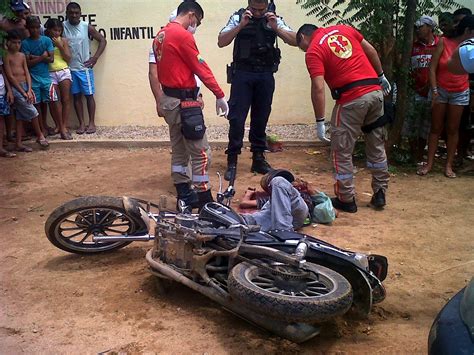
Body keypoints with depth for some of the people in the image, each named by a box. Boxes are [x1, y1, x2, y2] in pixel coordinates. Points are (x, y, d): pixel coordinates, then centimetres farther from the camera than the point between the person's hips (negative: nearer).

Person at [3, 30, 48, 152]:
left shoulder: (22, 55, 13)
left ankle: (19, 144, 10)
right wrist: (23, 92, -14)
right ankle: (40, 136, 8)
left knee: (20, 116, 7)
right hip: (15, 88, -7)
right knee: (33, 112, -9)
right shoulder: (6, 56, -7)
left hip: (25, 86, 7)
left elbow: (27, 73, 9)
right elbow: (10, 76, -12)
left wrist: (29, 90, -5)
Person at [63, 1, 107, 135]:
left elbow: (102, 40, 3)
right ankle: (82, 124, 13)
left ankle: (92, 123, 11)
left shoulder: (87, 27, -4)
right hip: (70, 68, 1)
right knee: (76, 96, 7)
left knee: (89, 95, 2)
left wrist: (95, 57, -6)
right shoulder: (62, 27, -2)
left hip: (85, 67, -1)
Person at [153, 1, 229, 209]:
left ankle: (184, 197, 20)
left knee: (179, 150, 14)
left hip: (168, 99, 10)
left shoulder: (161, 35, 13)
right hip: (183, 102, -10)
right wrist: (220, 96, -8)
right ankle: (205, 202, 0)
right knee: (201, 153, -4)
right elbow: (201, 69, -14)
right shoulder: (183, 35, -15)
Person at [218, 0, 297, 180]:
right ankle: (232, 162, 3)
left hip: (266, 75, 2)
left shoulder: (274, 19, 6)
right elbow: (221, 42, -8)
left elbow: (294, 40, -2)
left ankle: (258, 159, 20)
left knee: (261, 118, 9)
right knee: (237, 118, -5)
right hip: (242, 74, -2)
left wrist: (276, 28, -16)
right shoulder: (238, 17, 1)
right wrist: (241, 26, -18)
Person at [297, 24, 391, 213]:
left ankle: (346, 200, 12)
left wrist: (320, 121, -12)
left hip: (352, 100, -7)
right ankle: (379, 194, 24)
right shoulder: (343, 29, 15)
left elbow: (318, 88, -15)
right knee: (377, 147, 17)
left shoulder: (313, 51, -4)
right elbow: (371, 50, 17)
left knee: (342, 152, 6)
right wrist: (381, 76, 25)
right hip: (376, 91, 7)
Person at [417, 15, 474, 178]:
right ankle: (429, 163, 9)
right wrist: (434, 90, -14)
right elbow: (432, 68, -10)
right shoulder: (444, 42, -10)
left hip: (460, 93, 2)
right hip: (440, 90, -2)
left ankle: (449, 165, 10)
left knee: (453, 129, 5)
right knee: (436, 128, 4)